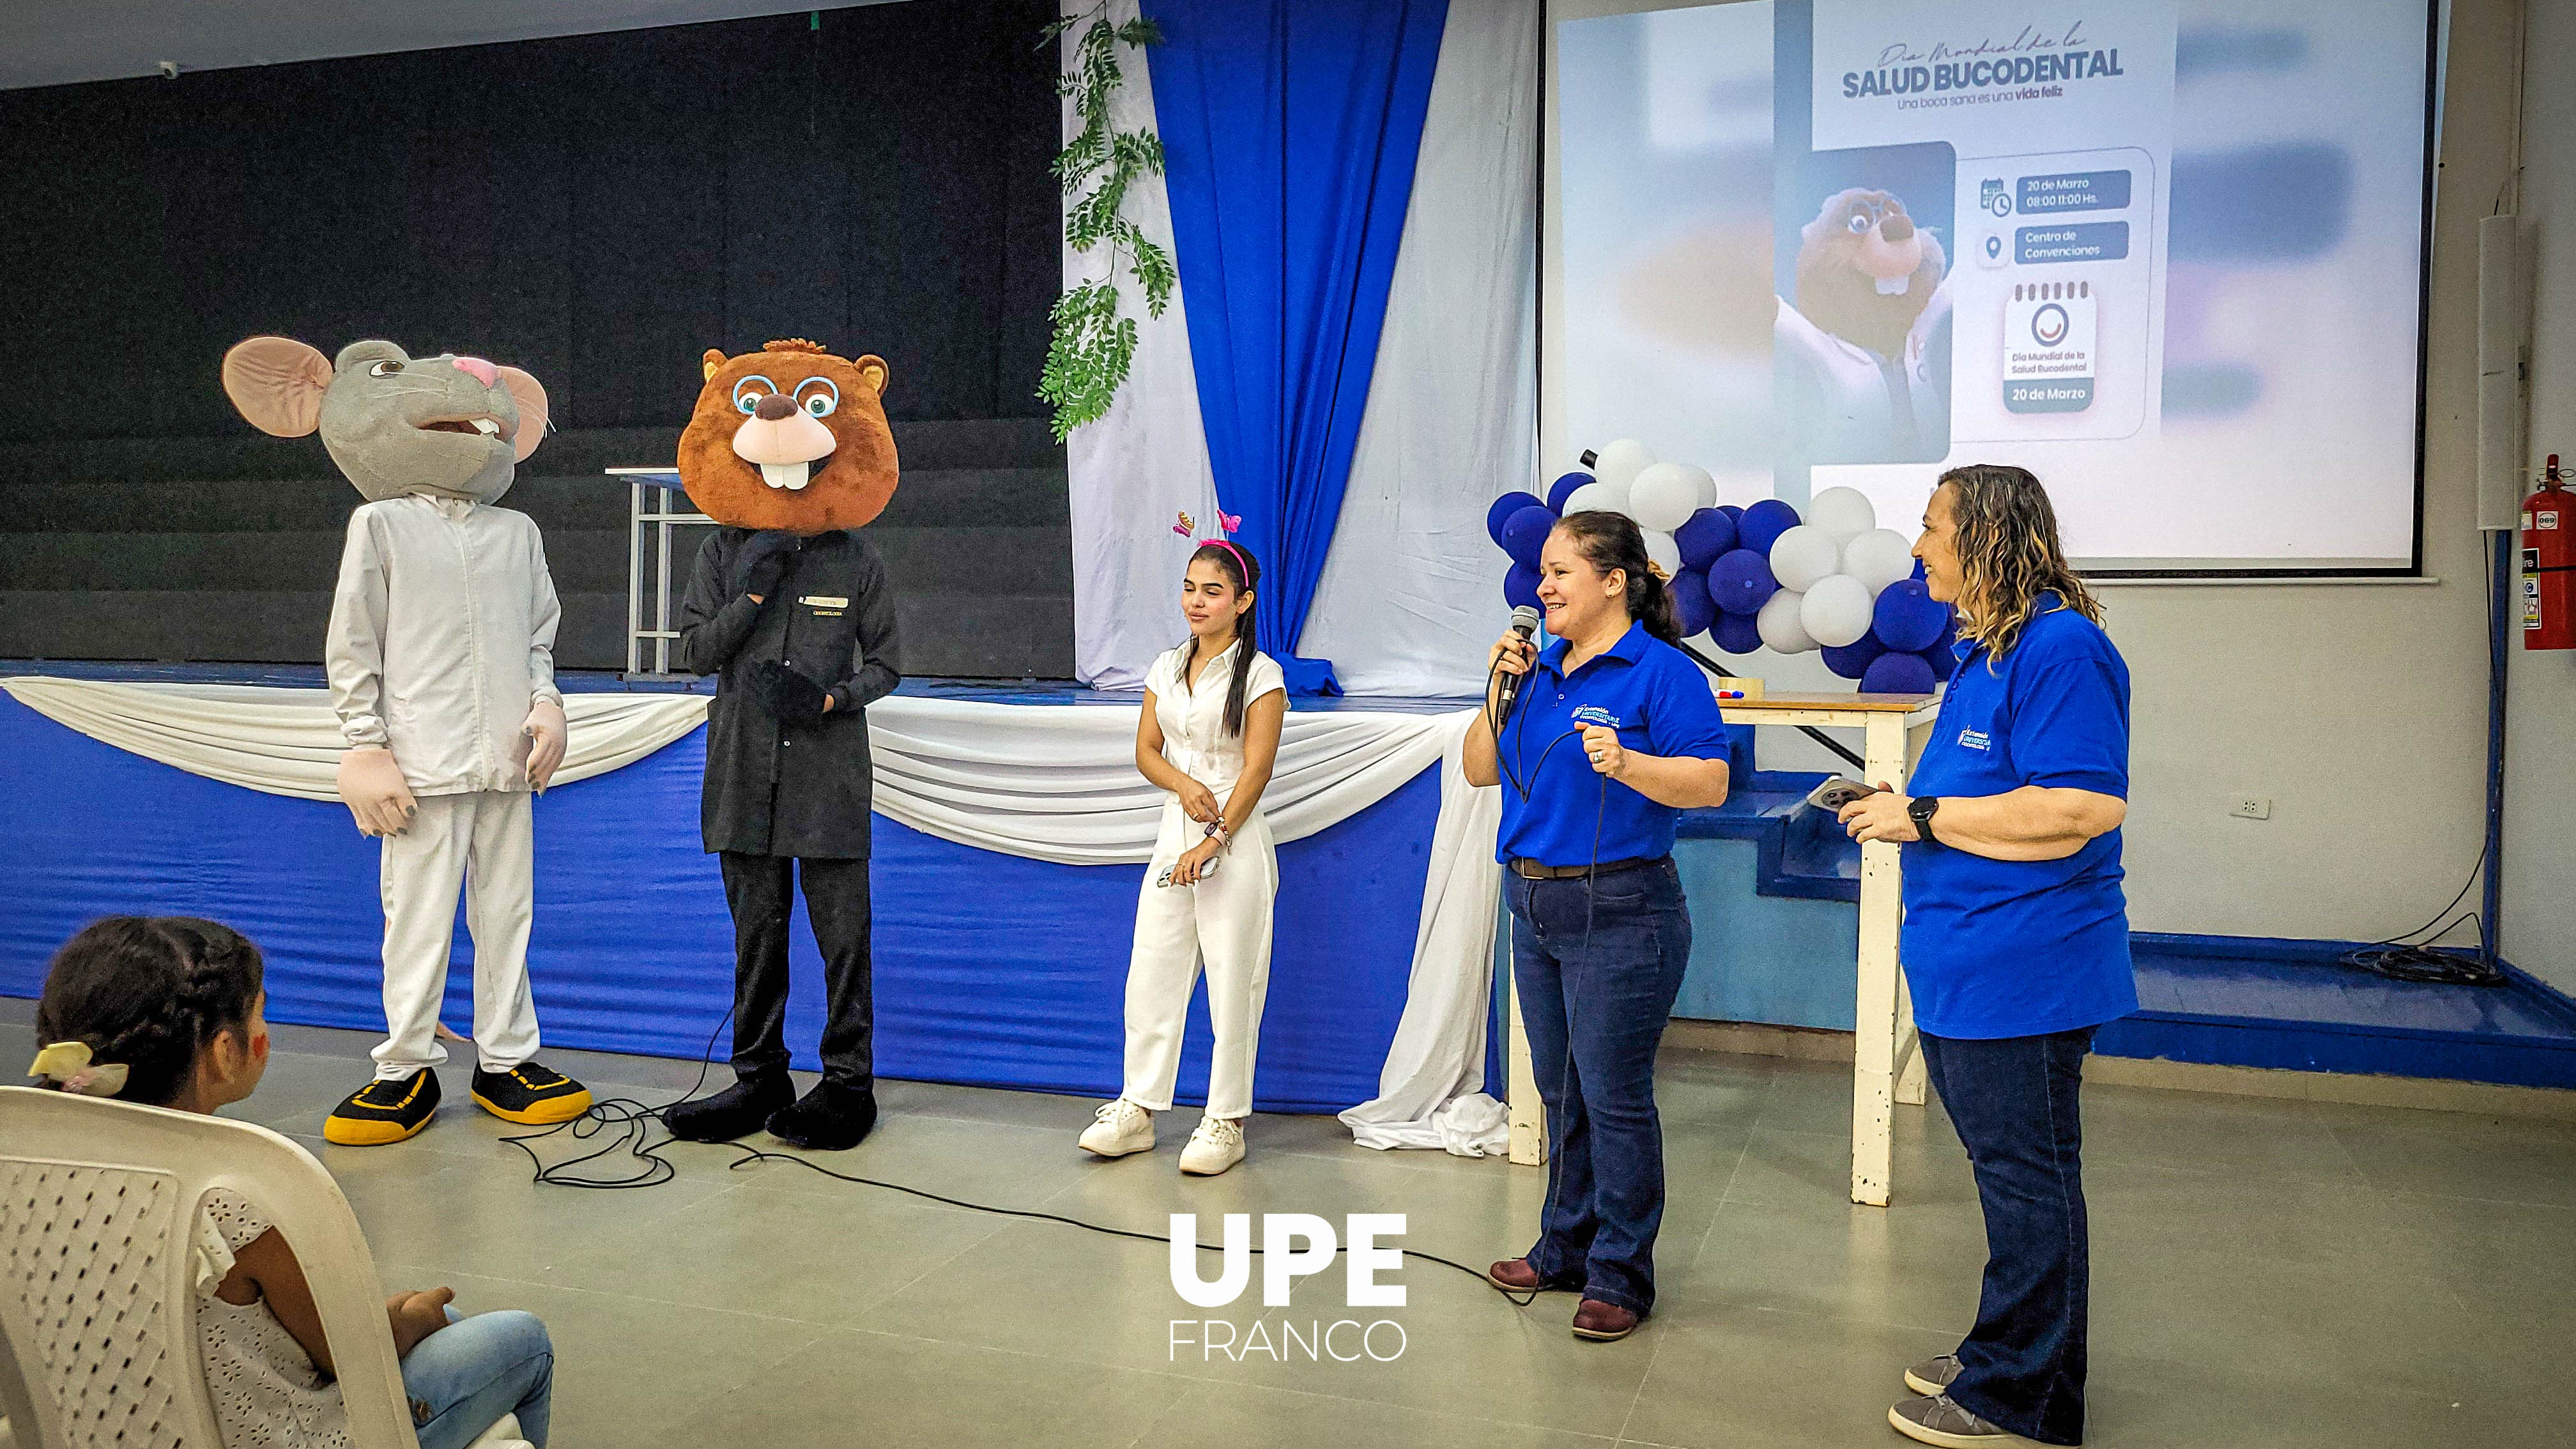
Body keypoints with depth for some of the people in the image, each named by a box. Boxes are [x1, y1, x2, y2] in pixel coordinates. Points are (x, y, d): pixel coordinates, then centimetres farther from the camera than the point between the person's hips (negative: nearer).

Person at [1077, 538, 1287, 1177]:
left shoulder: (1259, 674, -7)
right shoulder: (1167, 668, 11)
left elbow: (1256, 770, -11)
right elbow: (1146, 750, 11)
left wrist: (1213, 842, -17)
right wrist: (1183, 784, -10)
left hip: (1234, 840, -6)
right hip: (1174, 833, 6)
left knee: (1232, 982, 0)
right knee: (1150, 974, 7)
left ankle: (1226, 1123, 11)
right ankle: (1137, 1110, 19)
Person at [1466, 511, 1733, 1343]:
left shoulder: (1663, 671, -10)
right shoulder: (1540, 668, 11)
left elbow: (1709, 784, -17)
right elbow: (1480, 771, 12)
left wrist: (1626, 762, -31)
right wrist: (1500, 692, -1)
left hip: (1620, 913, -8)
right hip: (1535, 907, 8)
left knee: (1614, 1098, 0)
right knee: (1560, 1092, 17)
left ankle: (1620, 1275, 14)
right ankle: (1565, 1249, 31)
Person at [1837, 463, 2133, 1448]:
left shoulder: (2059, 648, -18)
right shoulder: (1984, 650, 15)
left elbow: (2079, 808, -26)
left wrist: (1924, 817, -20)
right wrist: (1904, 807, 9)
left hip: (2023, 970, -10)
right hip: (1965, 963, 10)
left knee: (2026, 1179, 2)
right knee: (2010, 1172, 19)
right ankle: (2005, 1360, 33)